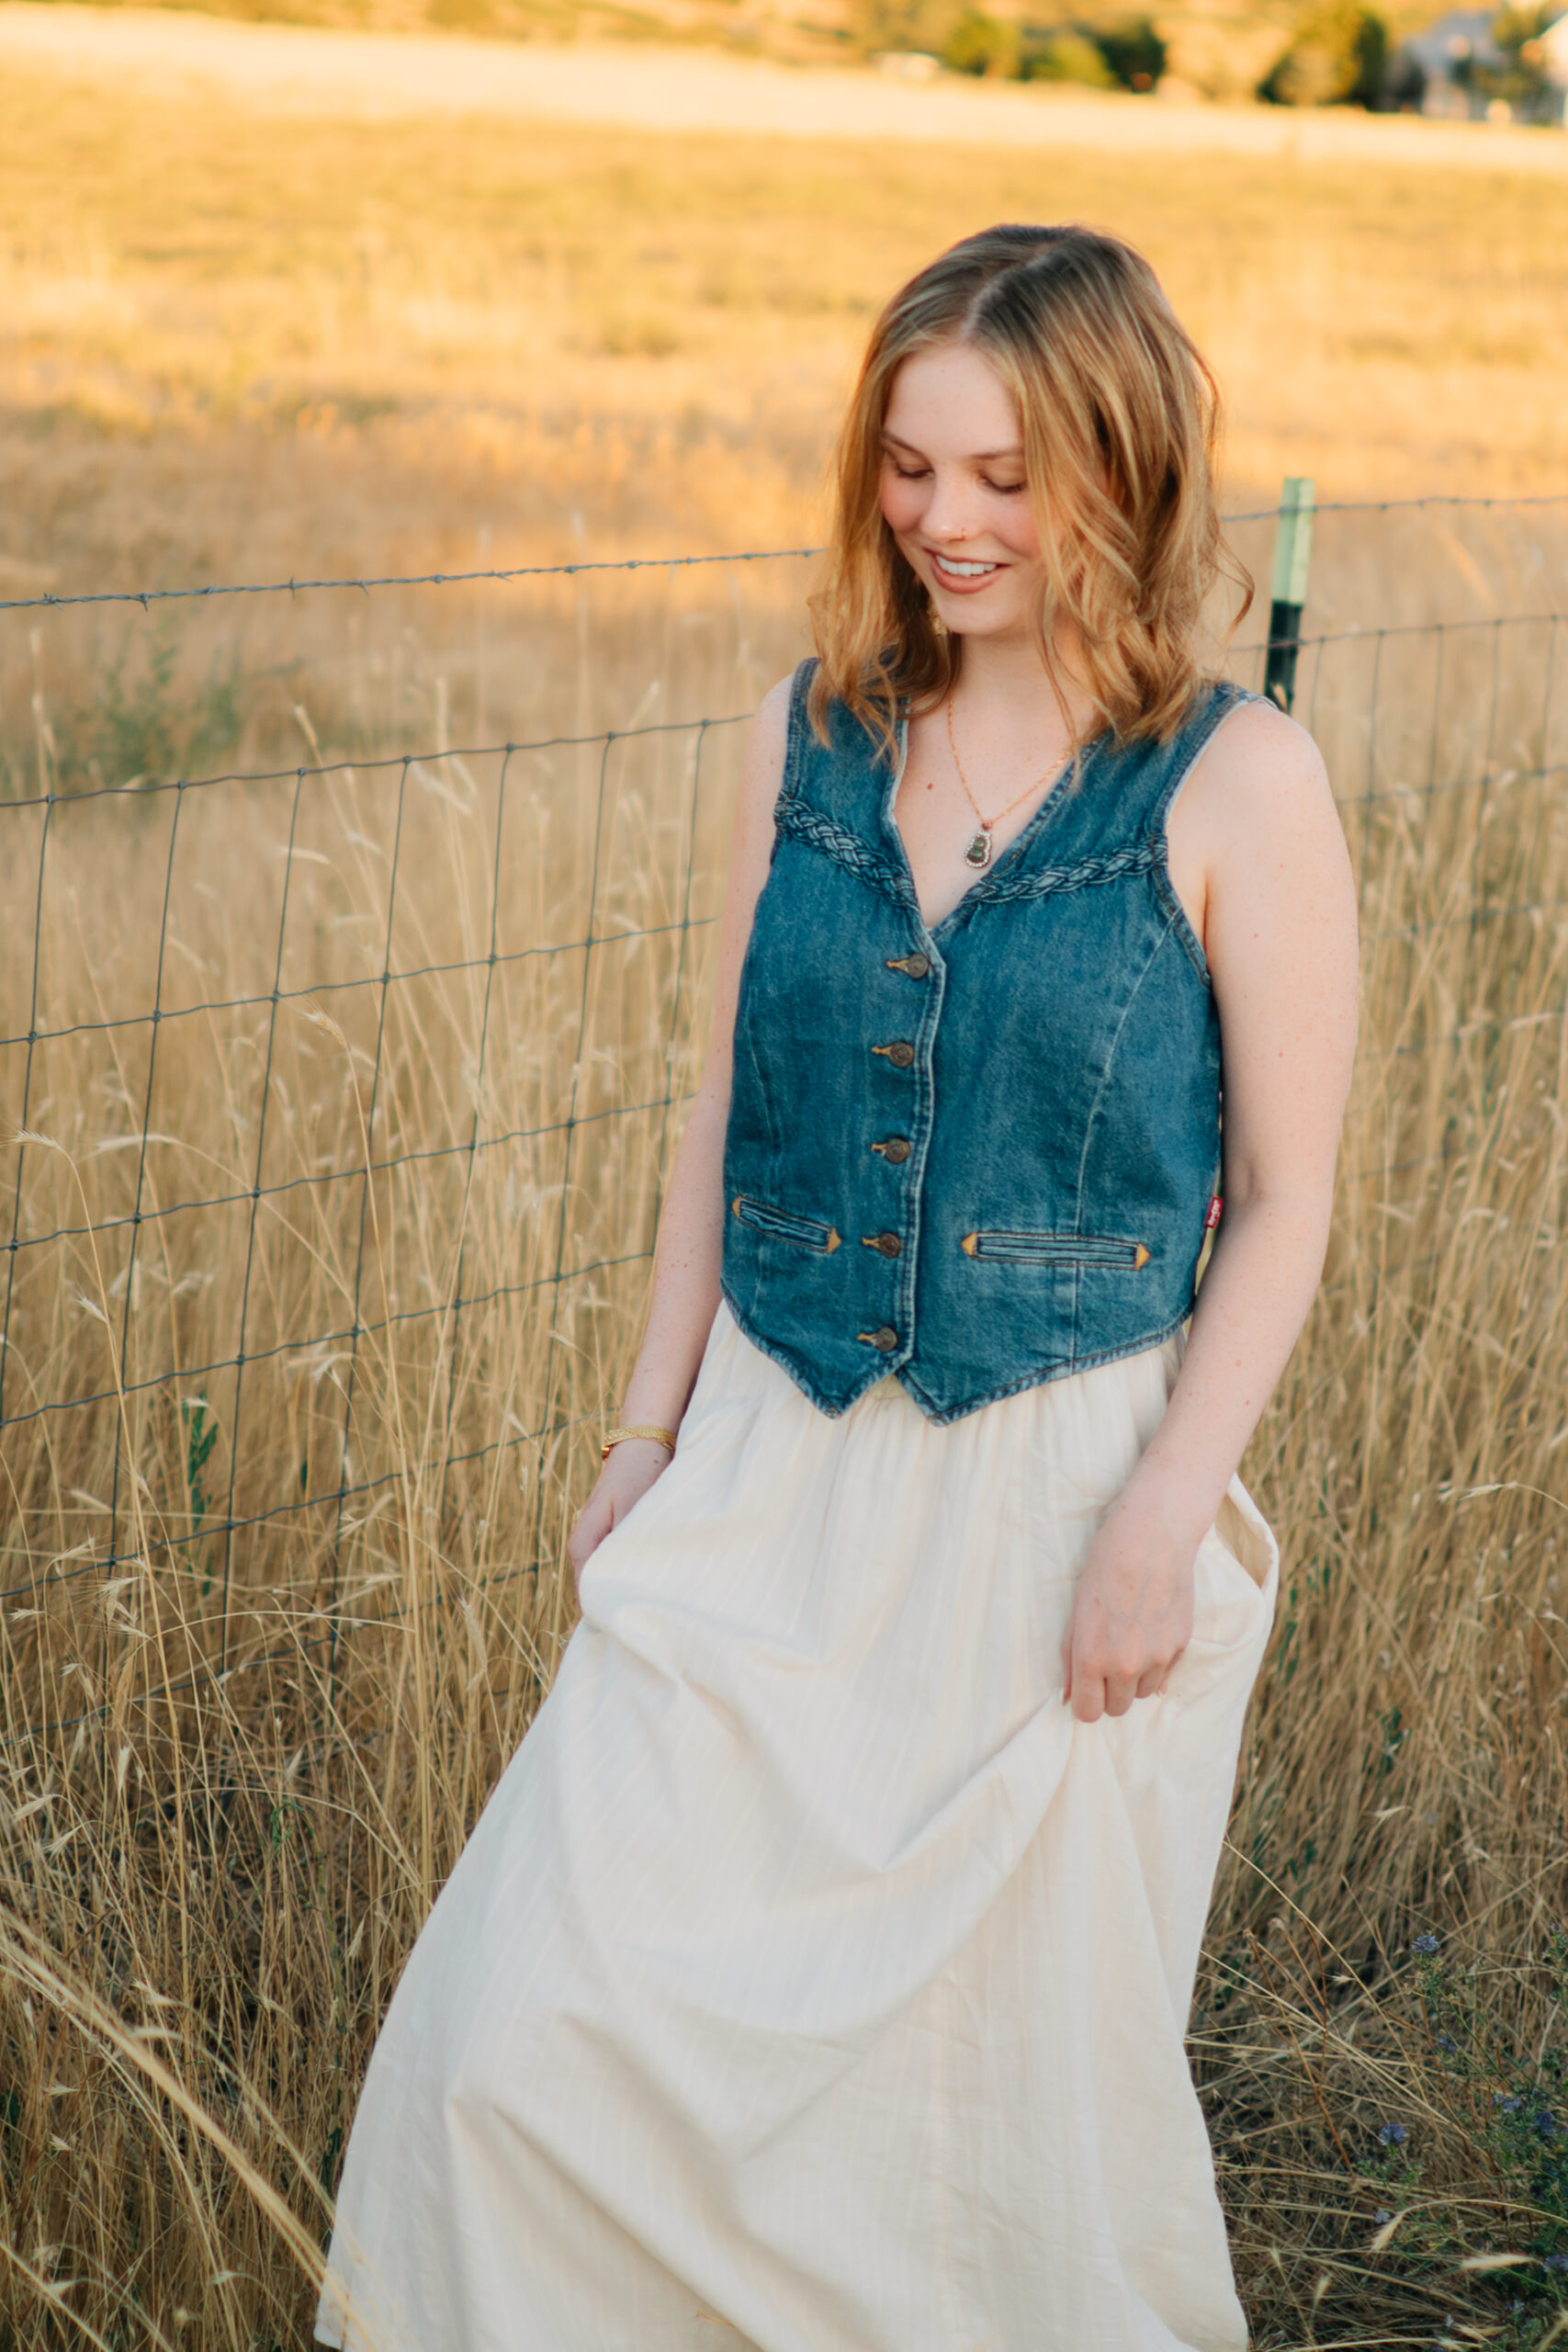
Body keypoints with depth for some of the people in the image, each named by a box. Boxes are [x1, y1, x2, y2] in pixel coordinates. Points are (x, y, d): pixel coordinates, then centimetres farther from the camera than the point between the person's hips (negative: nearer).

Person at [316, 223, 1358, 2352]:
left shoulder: (1237, 785, -7)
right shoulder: (811, 739, 5)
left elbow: (1284, 1197, -6)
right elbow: (733, 1114, 11)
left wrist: (1164, 1514, -13)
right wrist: (652, 1429, 11)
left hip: (1061, 1496, -3)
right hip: (776, 1479, 4)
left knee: (1022, 2057, 9)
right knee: (535, 2021, -3)